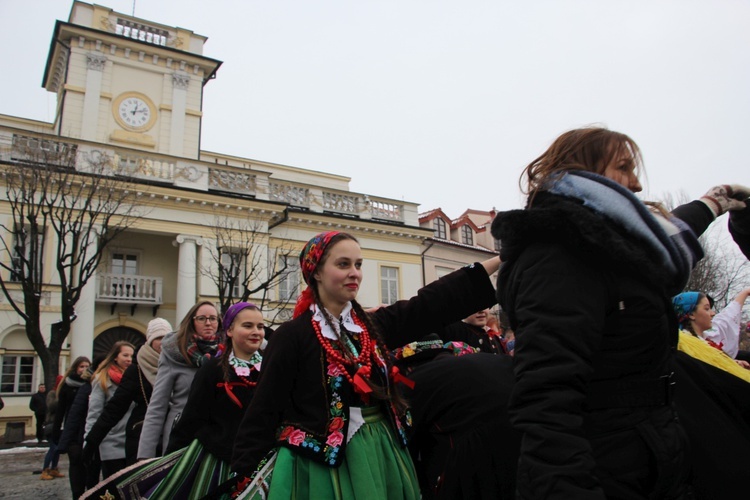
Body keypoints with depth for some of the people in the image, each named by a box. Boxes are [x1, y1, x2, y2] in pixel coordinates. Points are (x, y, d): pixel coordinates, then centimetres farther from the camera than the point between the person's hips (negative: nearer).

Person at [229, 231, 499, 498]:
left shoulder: (372, 324, 5)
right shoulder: (292, 336, -10)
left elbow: (433, 301, 0)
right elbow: (264, 411, -11)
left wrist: (499, 260, -3)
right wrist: (247, 478, -17)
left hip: (381, 455, 5)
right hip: (321, 464, -5)